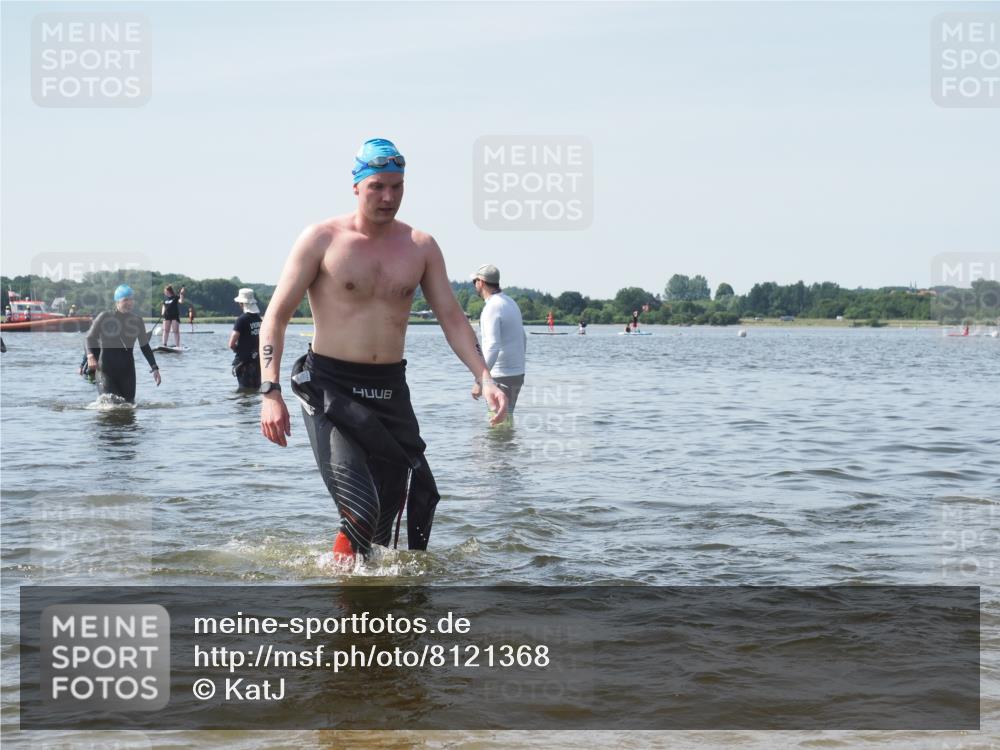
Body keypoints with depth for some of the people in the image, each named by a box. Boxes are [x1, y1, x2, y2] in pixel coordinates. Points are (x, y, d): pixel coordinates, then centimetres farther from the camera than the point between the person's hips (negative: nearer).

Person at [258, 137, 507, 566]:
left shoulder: (420, 247, 7)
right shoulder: (322, 240, -4)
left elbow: (452, 318, 8)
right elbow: (276, 317, -3)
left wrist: (484, 378, -7)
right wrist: (270, 393, -14)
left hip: (391, 390, 4)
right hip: (331, 388, -4)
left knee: (394, 509, 6)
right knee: (361, 510, -17)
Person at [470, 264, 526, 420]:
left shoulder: (492, 308, -18)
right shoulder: (511, 303, 12)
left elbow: (492, 347, -27)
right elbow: (523, 339, 21)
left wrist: (479, 381, -27)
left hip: (501, 376, -9)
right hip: (517, 372, 9)